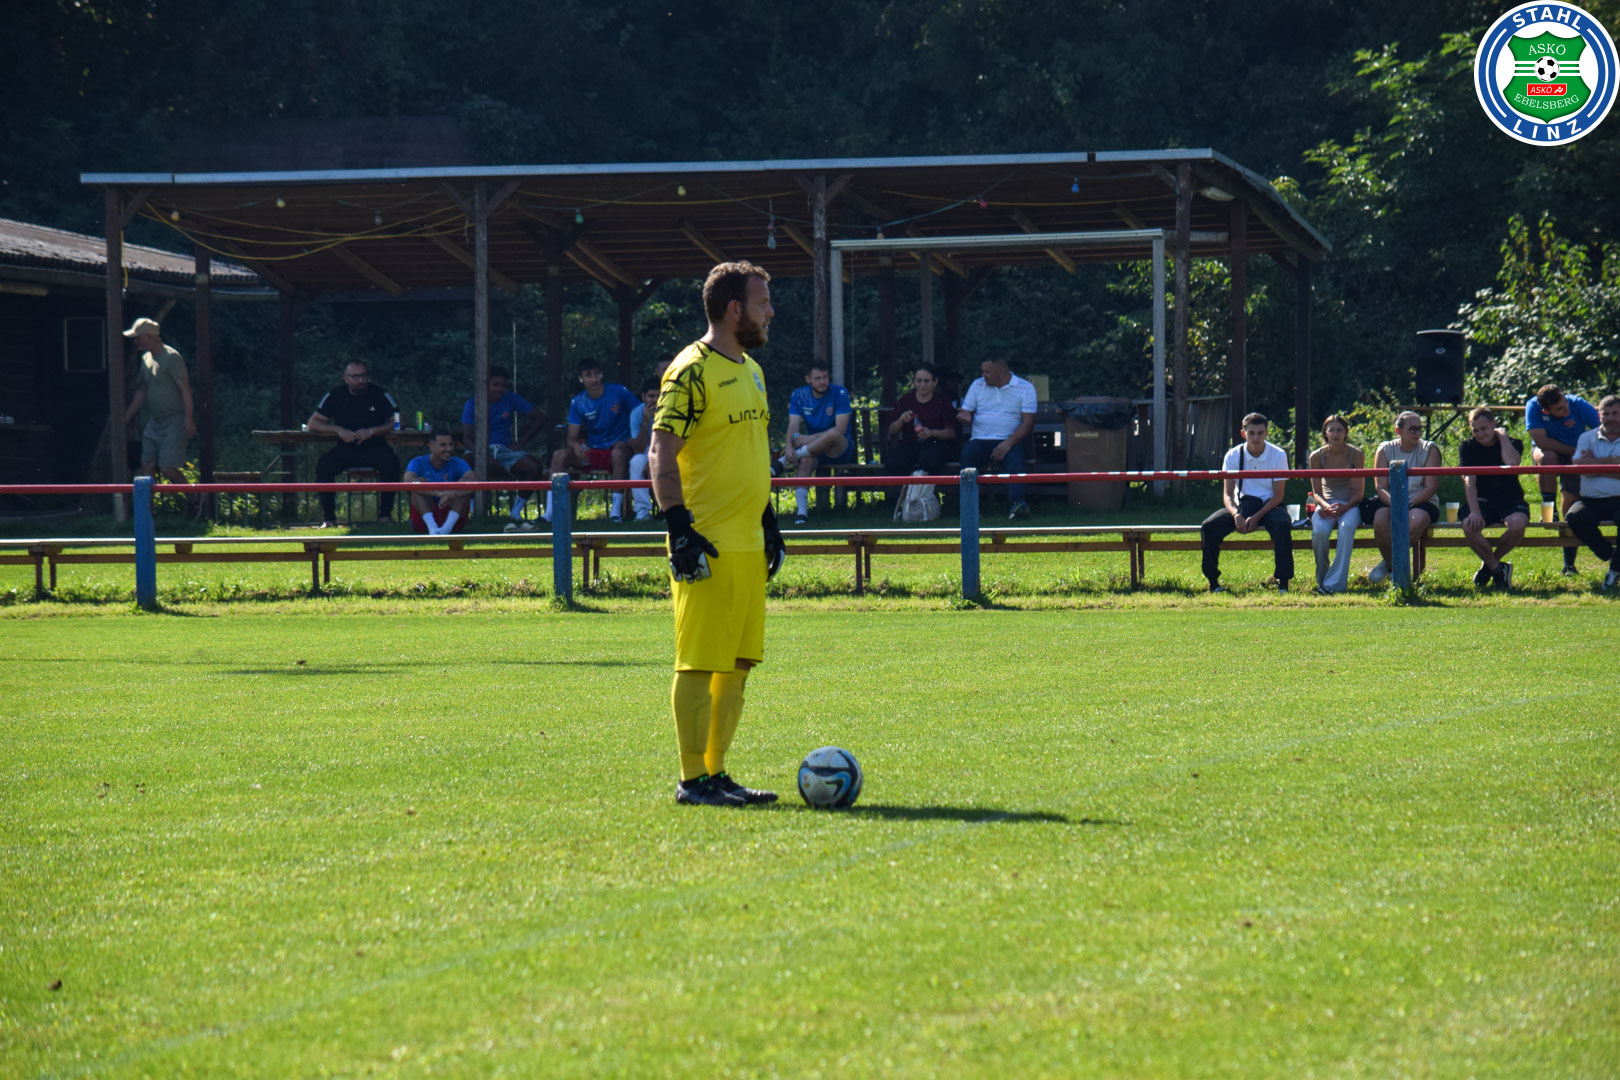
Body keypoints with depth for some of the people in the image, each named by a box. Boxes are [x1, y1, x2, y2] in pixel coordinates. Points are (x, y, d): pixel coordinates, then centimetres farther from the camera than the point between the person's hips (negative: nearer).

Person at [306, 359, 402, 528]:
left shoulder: (380, 394, -1)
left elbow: (396, 423, -4)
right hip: (346, 449, 1)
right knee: (323, 465, -28)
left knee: (391, 463, -33)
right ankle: (328, 517, -20)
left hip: (374, 449, -1)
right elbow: (312, 423, 2)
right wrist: (338, 430, -14)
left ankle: (385, 514, -20)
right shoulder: (335, 395, 2)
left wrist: (372, 431, -20)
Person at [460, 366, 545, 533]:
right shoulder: (472, 404, 1)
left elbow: (539, 419, 10)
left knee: (535, 467, -27)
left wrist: (520, 443, -1)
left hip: (505, 450, 2)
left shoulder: (511, 400, 7)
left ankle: (515, 515, -17)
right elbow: (467, 438, -6)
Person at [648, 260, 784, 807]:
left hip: (748, 545, 9)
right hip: (708, 546, -9)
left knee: (738, 664, 9)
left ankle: (715, 772, 15)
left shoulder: (750, 371, 17)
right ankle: (693, 779, -2)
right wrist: (680, 530, -19)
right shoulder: (692, 372, -11)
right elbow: (662, 457, -14)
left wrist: (768, 522, 23)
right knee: (699, 664, -6)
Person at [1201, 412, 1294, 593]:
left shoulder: (1278, 455, -6)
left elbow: (1278, 496, -8)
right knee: (1209, 527, -23)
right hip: (1242, 505, 2)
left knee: (1282, 524, -36)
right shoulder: (1233, 456, -2)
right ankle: (1213, 583, -11)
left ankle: (1283, 583, -30)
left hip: (1269, 506, -2)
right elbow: (1227, 494, -4)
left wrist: (1256, 517, -22)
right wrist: (1236, 514, -26)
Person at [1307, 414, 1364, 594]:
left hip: (1350, 504, -1)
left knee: (1347, 526, -37)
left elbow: (1359, 491, -4)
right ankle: (1321, 579, -11)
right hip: (1327, 503, 1)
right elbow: (1317, 492, 1)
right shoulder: (1317, 456, 0)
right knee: (1319, 531, -33)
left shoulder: (1356, 454, -3)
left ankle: (1335, 582, -37)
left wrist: (1344, 507, -23)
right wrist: (1326, 506, -21)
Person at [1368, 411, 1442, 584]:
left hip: (1421, 504, -1)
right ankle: (1391, 563, -7)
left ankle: (1391, 562, -12)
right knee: (1380, 519, -33)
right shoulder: (1385, 450, 5)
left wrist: (1410, 502, -21)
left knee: (1417, 520, -36)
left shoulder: (1430, 450, 2)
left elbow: (1431, 487, -6)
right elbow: (1381, 487, -3)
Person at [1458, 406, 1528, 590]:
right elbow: (1469, 481, -9)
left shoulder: (1512, 444, 2)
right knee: (1469, 525, -34)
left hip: (1511, 500, -1)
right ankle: (1497, 569, -12)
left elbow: (1511, 463, -22)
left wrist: (1503, 436, -9)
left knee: (1517, 523, -36)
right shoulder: (1468, 448, 4)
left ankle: (1490, 563, -7)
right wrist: (1474, 511, -23)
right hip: (1483, 501, 1)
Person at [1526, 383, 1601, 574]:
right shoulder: (1533, 407, -25)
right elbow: (1541, 441, -27)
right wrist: (1572, 450, -24)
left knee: (1572, 508, -9)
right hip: (1548, 449, 0)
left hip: (1575, 457, 0)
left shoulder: (1579, 406, -24)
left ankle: (1569, 564, 0)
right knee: (1547, 458, -38)